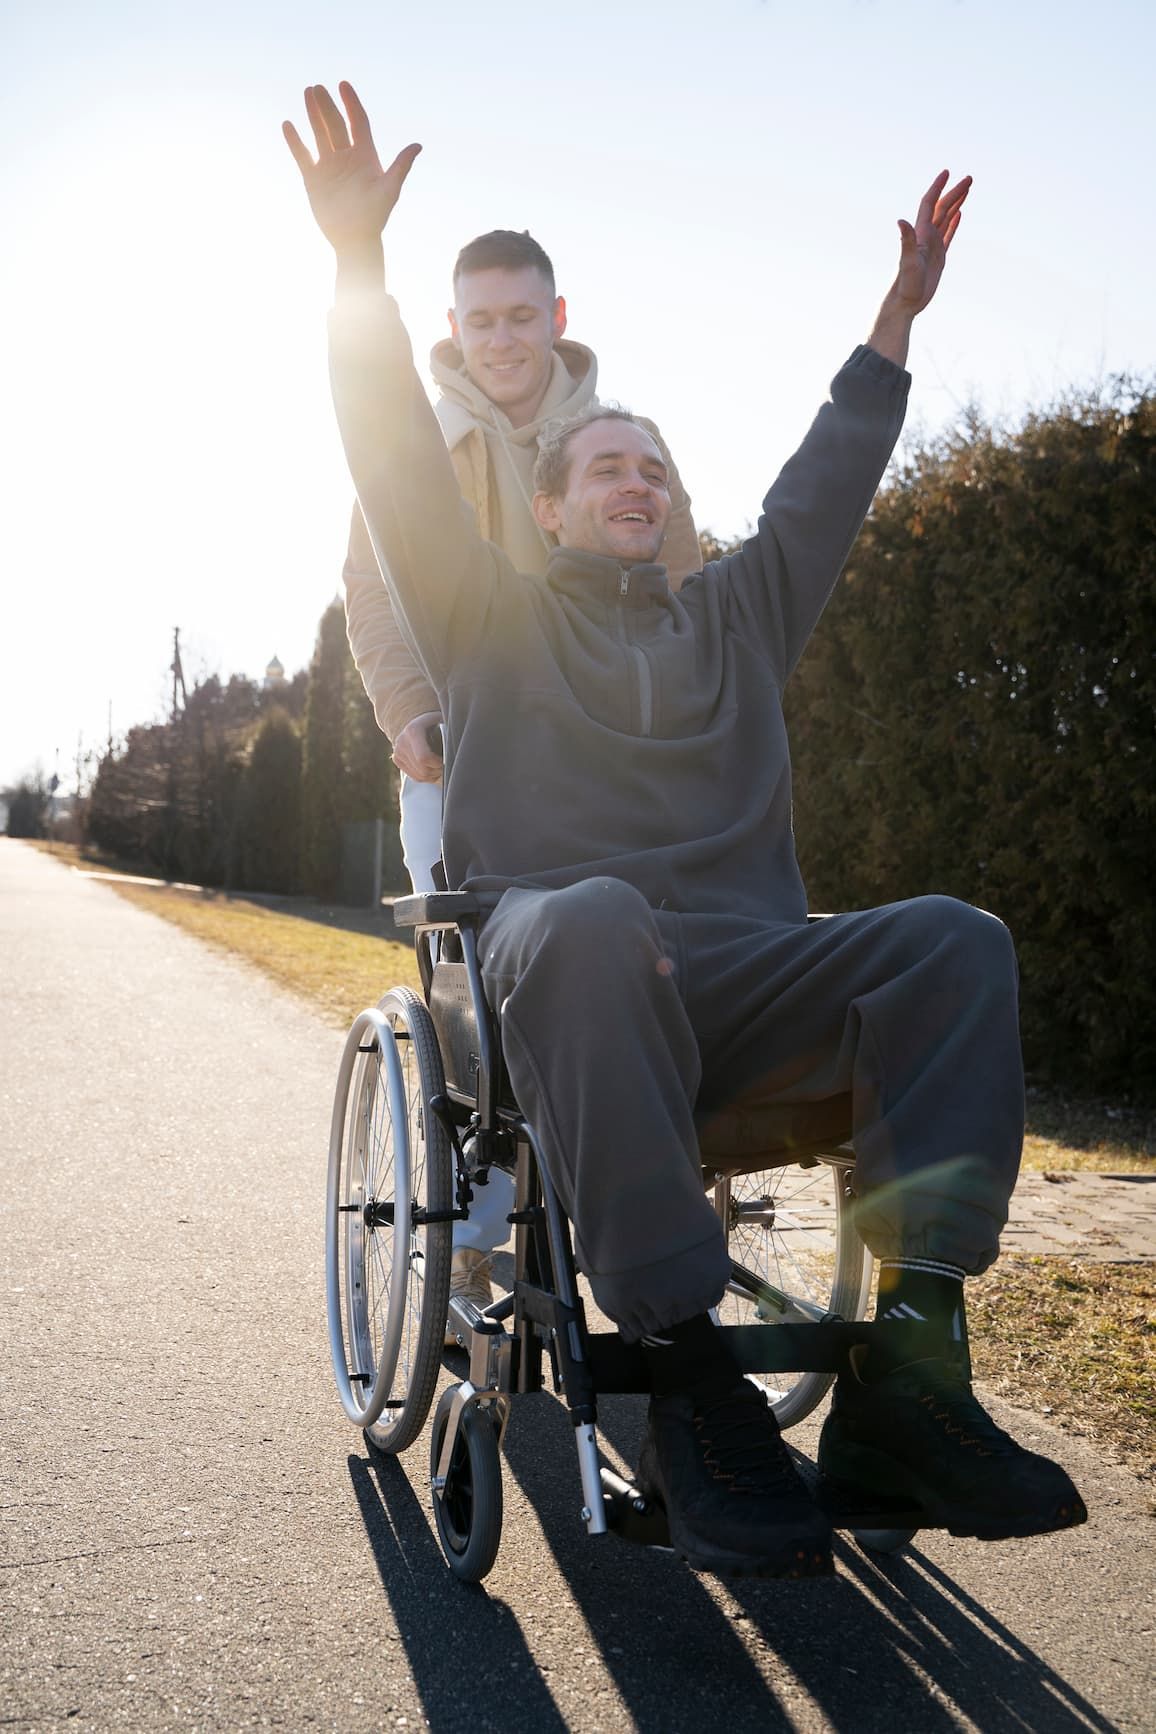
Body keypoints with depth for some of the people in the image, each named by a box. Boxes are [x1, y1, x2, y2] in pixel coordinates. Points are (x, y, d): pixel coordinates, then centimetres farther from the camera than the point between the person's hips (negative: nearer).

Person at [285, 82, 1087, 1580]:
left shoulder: (732, 617, 32)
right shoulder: (494, 617, 22)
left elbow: (823, 488, 35)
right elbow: (403, 469, 11)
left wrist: (900, 311, 35)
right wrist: (359, 265, 2)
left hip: (746, 979, 4)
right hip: (566, 963, -3)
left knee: (953, 939, -25)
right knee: (595, 918, -41)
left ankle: (906, 1367, -31)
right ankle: (688, 1383, -37)